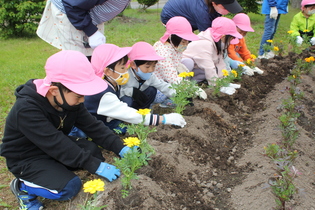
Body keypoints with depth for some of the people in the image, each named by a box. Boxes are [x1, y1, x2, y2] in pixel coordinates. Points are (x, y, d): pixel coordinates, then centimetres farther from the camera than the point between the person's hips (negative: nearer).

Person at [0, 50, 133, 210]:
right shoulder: (26, 109, -34)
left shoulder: (68, 98, -11)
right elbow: (56, 144, -36)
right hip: (27, 159, -7)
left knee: (94, 150, -10)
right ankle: (23, 186, 0)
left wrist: (121, 148, -21)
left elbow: (92, 125, -10)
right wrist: (96, 166, -35)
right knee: (70, 187, -24)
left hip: (56, 148, 7)